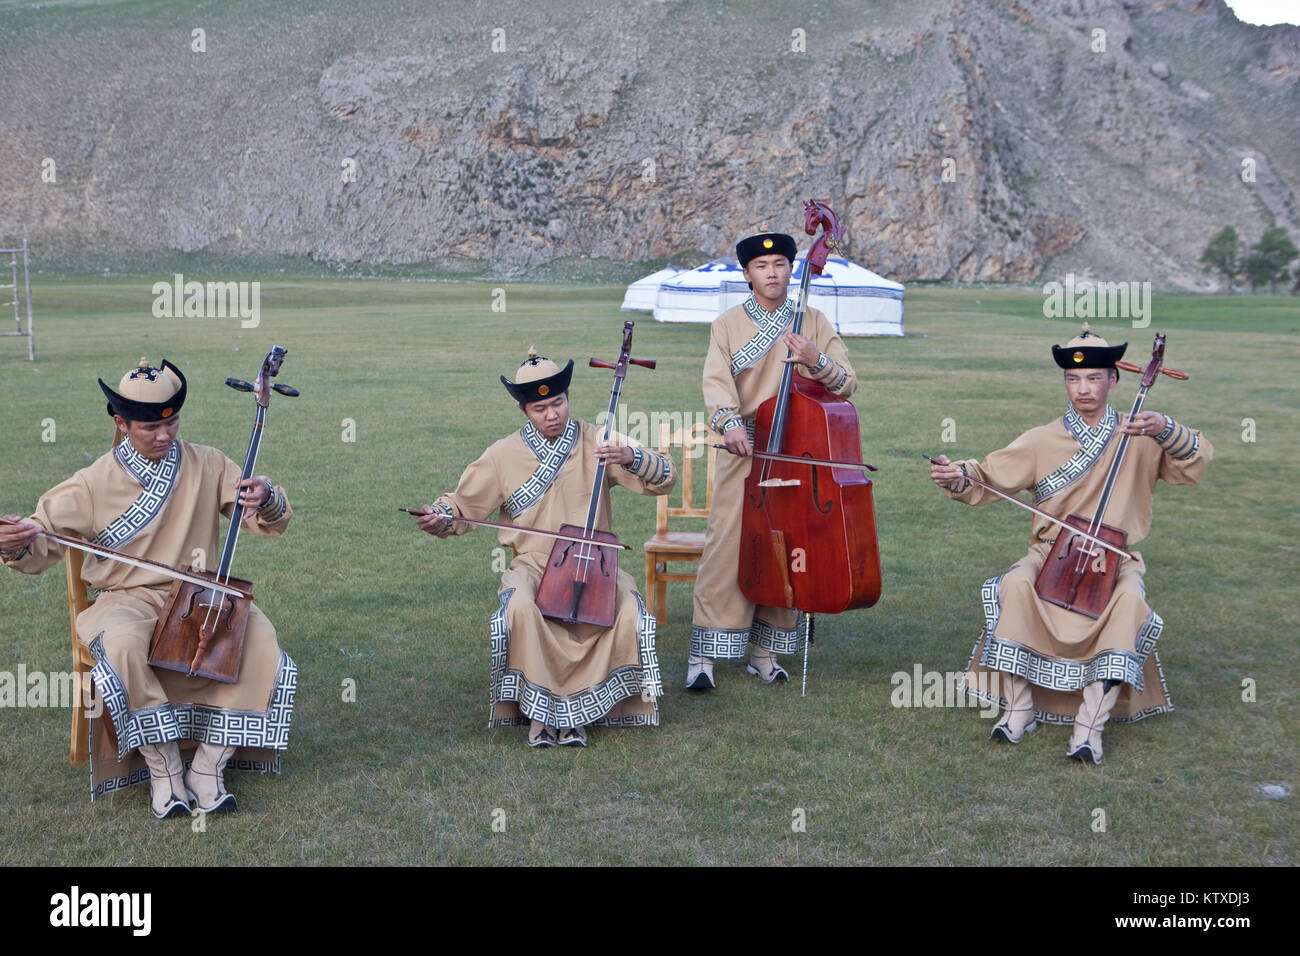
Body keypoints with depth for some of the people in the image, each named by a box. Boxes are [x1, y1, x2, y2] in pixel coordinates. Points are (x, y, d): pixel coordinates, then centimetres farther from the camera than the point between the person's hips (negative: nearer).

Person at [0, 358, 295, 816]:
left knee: (258, 635, -27)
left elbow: (273, 521, 3)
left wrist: (266, 500, -22)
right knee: (124, 643, -38)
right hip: (127, 600, -2)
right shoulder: (95, 483, -2)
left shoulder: (208, 465, 4)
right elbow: (41, 546, 0)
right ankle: (163, 770, -21)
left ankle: (209, 766, -19)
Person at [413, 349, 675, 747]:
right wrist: (439, 517, -10)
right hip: (532, 565, -1)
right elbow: (463, 505, 12)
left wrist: (631, 457, -19)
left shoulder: (597, 442, 4)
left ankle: (575, 708, -13)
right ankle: (540, 709, -16)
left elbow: (664, 479, 1)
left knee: (629, 611, -29)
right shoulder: (505, 454, 5)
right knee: (520, 608, -35)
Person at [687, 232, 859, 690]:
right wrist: (730, 422, -28)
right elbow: (717, 381, -9)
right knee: (727, 545, -9)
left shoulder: (813, 323, 10)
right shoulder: (727, 325, 6)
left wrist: (816, 362, -17)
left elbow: (847, 384, 4)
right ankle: (704, 654, -5)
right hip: (743, 451, -2)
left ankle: (765, 649, 14)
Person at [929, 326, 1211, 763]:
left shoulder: (1138, 437, 5)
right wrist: (959, 477, -22)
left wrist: (1165, 429, -23)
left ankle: (1090, 723, -32)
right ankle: (1020, 706, -21)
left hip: (1116, 557, -1)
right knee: (1015, 585, -32)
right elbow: (992, 476, -1)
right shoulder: (1043, 441, 7)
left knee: (1130, 600, -35)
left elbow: (1196, 462, -4)